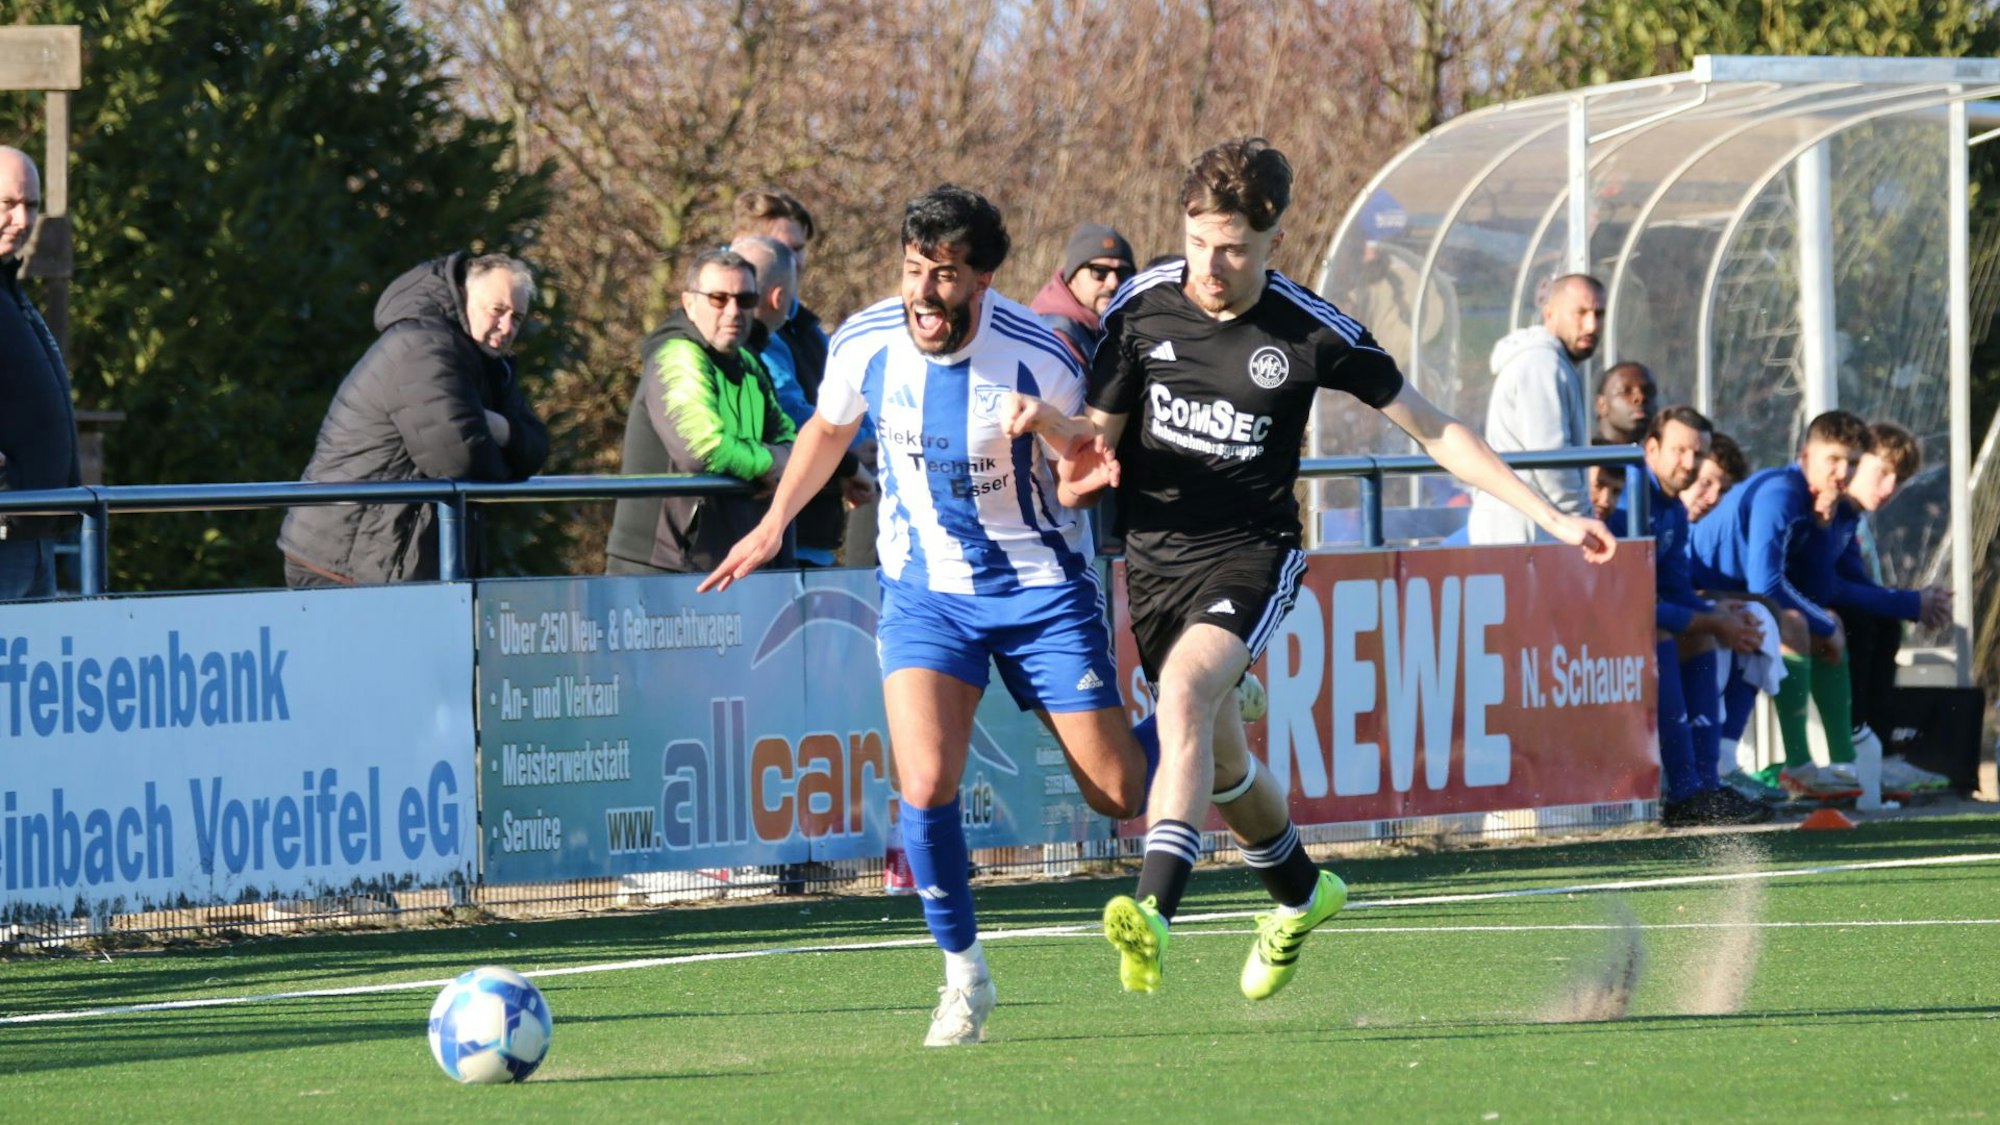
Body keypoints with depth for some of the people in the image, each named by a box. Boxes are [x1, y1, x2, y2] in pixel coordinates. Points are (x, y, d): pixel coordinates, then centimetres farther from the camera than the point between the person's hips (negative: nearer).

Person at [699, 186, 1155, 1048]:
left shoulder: (1040, 360, -21)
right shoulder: (865, 345, -13)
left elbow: (1071, 481, -5)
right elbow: (829, 429, 11)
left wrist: (1082, 478, -29)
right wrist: (773, 525, 17)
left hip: (1039, 585, -1)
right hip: (924, 586, 1)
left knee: (1118, 796, 1)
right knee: (926, 785, -20)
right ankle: (963, 975, 1)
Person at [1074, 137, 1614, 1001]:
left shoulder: (1311, 333, -11)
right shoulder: (1142, 306, -5)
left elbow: (1433, 429, -1)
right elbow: (1098, 434, 3)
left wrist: (1550, 517, -3)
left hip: (1251, 550, -4)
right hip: (1153, 549, 4)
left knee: (1183, 690, -31)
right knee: (1217, 757, 14)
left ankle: (1154, 914, -42)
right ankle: (1300, 893, 44)